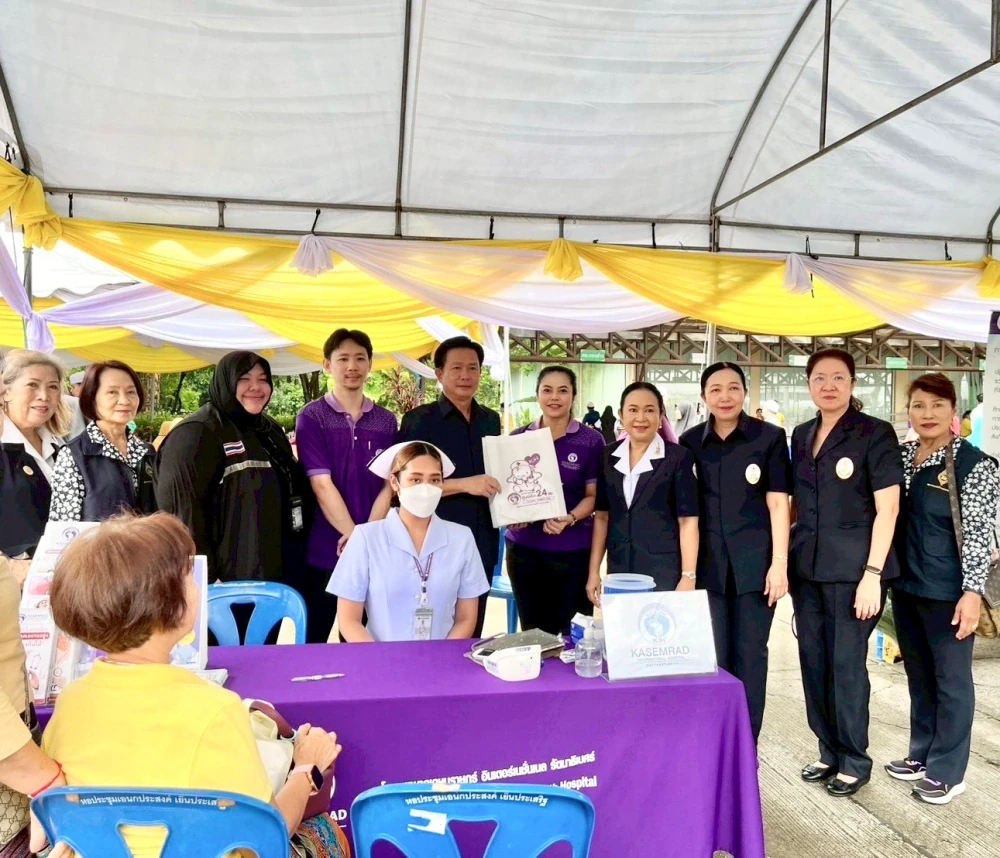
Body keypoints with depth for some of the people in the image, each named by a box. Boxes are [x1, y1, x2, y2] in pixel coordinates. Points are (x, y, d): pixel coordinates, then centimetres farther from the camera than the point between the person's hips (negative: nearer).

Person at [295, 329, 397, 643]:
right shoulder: (311, 417, -3)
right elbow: (322, 484, -11)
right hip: (323, 551, -3)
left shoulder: (386, 421, 6)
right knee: (314, 640, 8)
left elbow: (388, 484, 1)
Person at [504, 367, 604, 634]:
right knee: (532, 630, 11)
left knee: (573, 631, 4)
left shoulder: (591, 440, -3)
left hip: (573, 549, -2)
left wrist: (569, 519, -19)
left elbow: (593, 495, -2)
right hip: (524, 547, 3)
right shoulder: (518, 438, 6)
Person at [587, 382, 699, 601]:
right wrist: (594, 571, 6)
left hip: (664, 572, -3)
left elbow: (688, 521, -7)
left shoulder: (679, 456, -4)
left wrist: (688, 577, -12)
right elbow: (601, 516, 9)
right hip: (619, 570, 4)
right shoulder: (608, 456, 7)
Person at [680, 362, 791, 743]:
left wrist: (779, 563, -10)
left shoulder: (770, 437, -2)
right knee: (714, 655, 8)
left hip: (755, 562, -2)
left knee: (750, 654, 5)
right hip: (708, 564, 2)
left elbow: (778, 503, -4)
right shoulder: (690, 441, 5)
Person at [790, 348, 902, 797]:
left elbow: (887, 509, -10)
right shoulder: (802, 435, 11)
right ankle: (829, 751, 27)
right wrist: (786, 560, 10)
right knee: (813, 663, 11)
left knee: (846, 665, 1)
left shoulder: (875, 433, -6)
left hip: (852, 569, -5)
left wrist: (872, 575, -15)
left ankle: (854, 761, 18)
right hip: (807, 567, 6)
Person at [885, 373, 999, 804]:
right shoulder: (901, 456, 6)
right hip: (906, 585, 6)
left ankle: (947, 770, 20)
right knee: (918, 676, 18)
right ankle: (921, 754, 33)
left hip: (946, 591, -6)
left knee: (950, 679, 7)